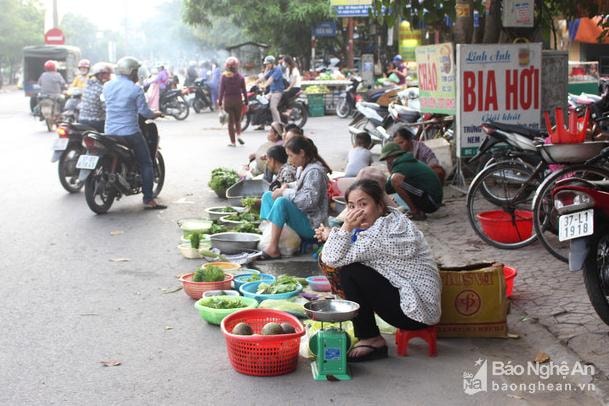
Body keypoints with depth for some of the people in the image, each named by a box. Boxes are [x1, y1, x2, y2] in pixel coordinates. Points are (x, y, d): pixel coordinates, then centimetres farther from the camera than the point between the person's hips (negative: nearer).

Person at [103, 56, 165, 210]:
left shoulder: (107, 86, 6)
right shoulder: (135, 89, -11)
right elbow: (144, 111, -9)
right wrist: (156, 114, 10)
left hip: (110, 132, 6)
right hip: (130, 133, -6)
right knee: (146, 164, 3)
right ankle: (148, 199, -2)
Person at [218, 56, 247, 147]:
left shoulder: (224, 77, -6)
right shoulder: (240, 76, -4)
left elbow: (221, 90, -6)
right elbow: (244, 90, -2)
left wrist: (220, 102, -1)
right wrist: (246, 102, 5)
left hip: (227, 100, -1)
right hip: (238, 100, 1)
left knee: (230, 121, 5)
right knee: (237, 119, 18)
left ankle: (233, 141, 5)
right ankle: (238, 134, -5)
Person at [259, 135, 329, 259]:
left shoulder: (315, 171, -18)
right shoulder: (305, 169, 11)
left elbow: (309, 201, -27)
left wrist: (285, 192, -17)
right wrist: (287, 187, 5)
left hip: (312, 226, -11)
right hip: (303, 218, 11)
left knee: (281, 202, -32)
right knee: (267, 196, 12)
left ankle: (273, 249, -30)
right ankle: (267, 232, -5)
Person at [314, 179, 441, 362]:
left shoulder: (386, 231, -22)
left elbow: (334, 259, -22)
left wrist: (346, 227, -19)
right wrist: (329, 235, -3)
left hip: (418, 311, -10)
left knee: (349, 271, -14)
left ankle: (371, 340, -2)